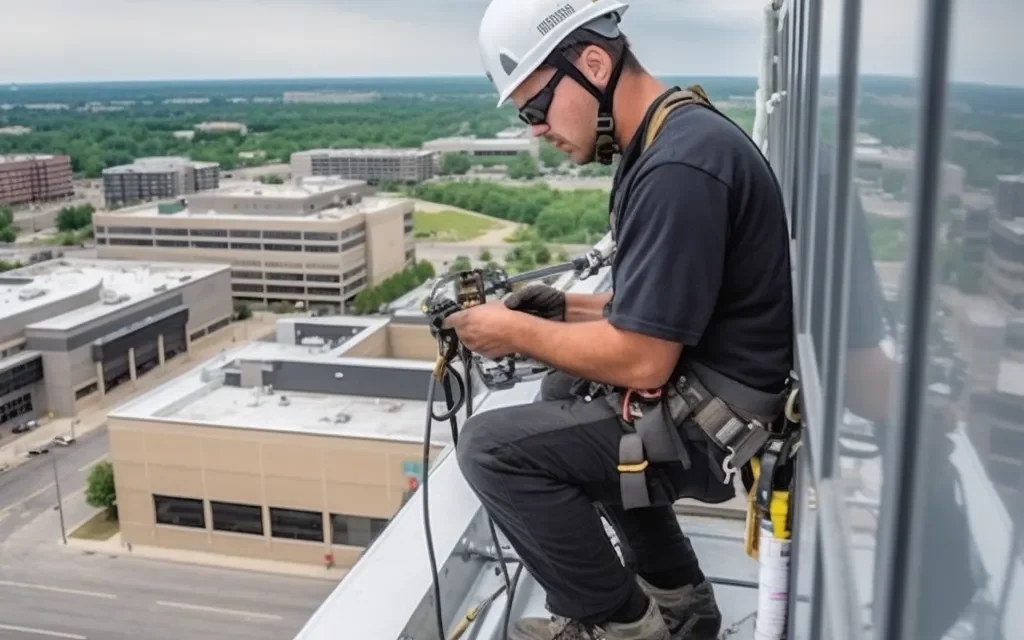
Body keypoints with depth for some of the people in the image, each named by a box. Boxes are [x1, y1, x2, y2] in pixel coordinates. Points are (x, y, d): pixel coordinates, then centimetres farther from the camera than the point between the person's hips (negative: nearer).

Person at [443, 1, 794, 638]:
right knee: (564, 394, 27)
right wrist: (569, 307, 6)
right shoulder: (676, 135, 9)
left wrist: (517, 332, -12)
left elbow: (642, 360, -26)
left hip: (718, 426, -10)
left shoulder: (679, 167, -24)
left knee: (490, 445, -13)